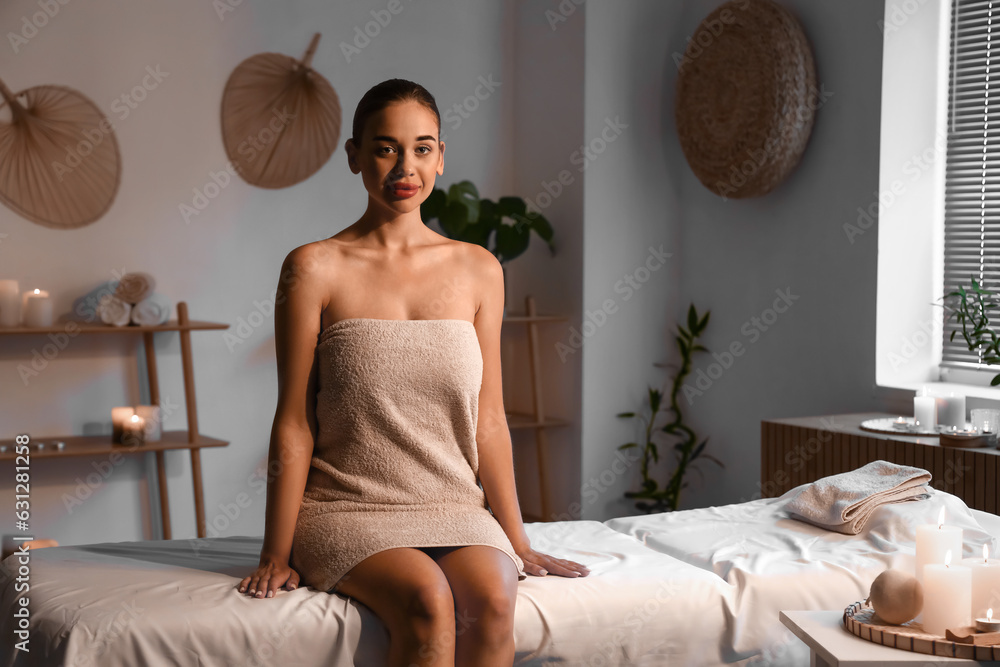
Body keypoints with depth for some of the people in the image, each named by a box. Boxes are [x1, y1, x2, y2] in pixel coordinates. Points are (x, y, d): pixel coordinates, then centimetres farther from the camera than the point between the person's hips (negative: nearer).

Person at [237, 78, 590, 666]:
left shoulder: (478, 270, 8)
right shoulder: (315, 269, -1)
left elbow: (489, 420, 10)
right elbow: (294, 424, -1)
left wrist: (518, 541, 10)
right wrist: (277, 556, -2)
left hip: (454, 507, 3)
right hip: (346, 508, -3)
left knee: (492, 597, -28)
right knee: (427, 598, -30)